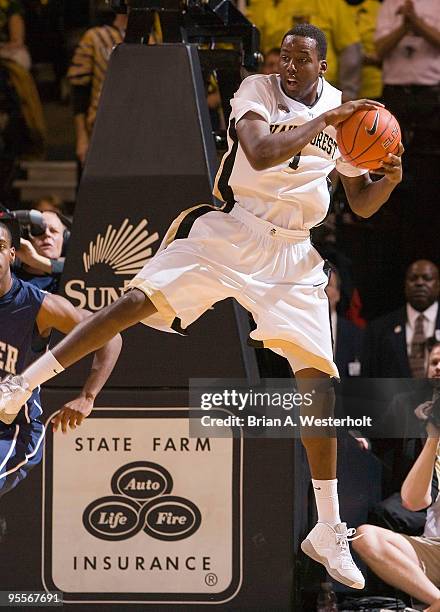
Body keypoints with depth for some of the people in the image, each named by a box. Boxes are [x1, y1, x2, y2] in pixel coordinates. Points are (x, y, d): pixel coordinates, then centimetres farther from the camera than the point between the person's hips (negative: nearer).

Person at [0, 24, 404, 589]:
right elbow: (260, 154, -25)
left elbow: (362, 204, 12)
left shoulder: (342, 110, 6)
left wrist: (390, 179, -9)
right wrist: (323, 123, -29)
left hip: (291, 256, 2)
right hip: (227, 232, -2)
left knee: (318, 380, -7)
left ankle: (329, 533, 0)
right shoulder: (257, 91, -5)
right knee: (136, 302, -20)